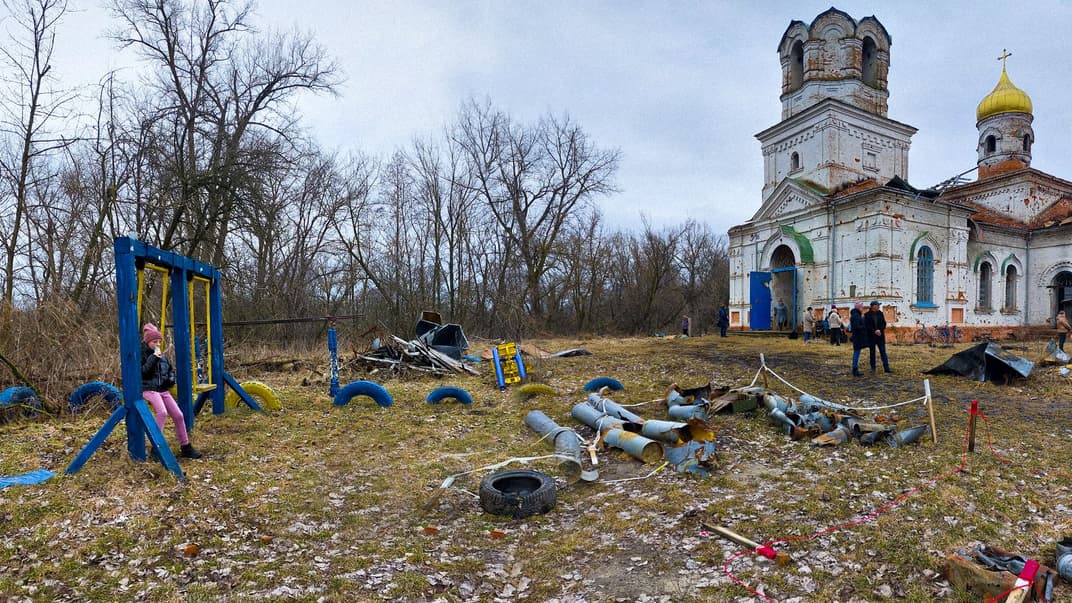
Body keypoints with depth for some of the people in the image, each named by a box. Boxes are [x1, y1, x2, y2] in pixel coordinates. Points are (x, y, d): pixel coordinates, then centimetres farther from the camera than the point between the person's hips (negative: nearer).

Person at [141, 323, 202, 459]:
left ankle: (185, 447, 6)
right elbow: (141, 372, -16)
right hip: (149, 389, -6)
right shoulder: (142, 355, -3)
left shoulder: (162, 356, 15)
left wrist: (171, 379, 6)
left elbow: (171, 369, 26)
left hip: (163, 390, 7)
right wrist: (153, 358, -20)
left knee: (178, 415, -1)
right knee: (162, 412, -31)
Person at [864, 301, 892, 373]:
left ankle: (886, 368, 3)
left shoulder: (880, 313, 5)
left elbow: (884, 323, 5)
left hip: (880, 335, 3)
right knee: (872, 352, 7)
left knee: (883, 351, 2)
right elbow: (866, 326, -9)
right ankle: (873, 368, 16)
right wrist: (874, 331, -17)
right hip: (871, 336, -3)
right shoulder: (867, 315, -6)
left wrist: (880, 330, -10)